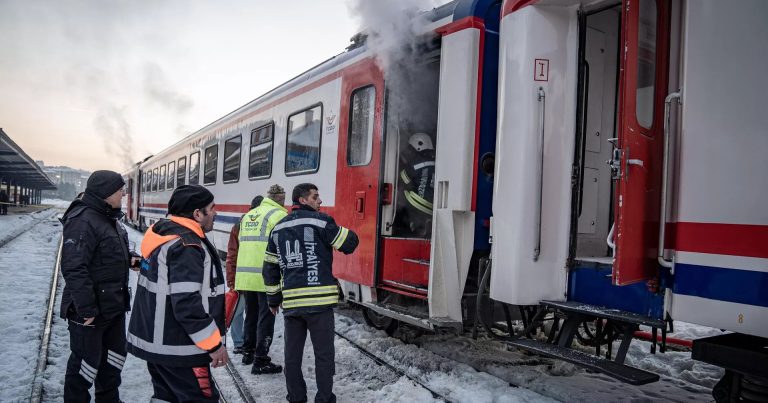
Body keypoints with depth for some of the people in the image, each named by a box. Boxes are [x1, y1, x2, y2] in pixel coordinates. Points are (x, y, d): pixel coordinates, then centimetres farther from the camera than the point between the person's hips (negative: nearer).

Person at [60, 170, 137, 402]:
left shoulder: (109, 218, 10)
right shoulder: (82, 221, -21)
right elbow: (73, 269, -26)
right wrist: (86, 309, -25)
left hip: (114, 306, 10)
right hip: (90, 310, -10)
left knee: (114, 355, 19)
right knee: (86, 361, 4)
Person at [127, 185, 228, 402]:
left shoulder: (163, 235, 9)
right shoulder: (186, 247, -23)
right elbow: (187, 304, -27)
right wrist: (214, 344, -19)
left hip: (155, 342, 10)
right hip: (178, 349, -10)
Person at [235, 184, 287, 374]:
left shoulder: (248, 215, 16)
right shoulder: (279, 215, -8)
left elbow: (242, 243, 16)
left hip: (245, 275, 7)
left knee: (251, 315, 21)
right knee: (266, 318, 2)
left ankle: (248, 352, 33)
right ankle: (261, 361, 6)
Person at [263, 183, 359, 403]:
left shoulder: (278, 228, 13)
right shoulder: (320, 221, -6)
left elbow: (270, 268, 15)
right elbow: (349, 244, -3)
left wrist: (273, 299, 22)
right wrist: (348, 233, 20)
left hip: (291, 302, 5)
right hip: (319, 300, -5)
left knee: (292, 354, 14)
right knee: (323, 354, 6)